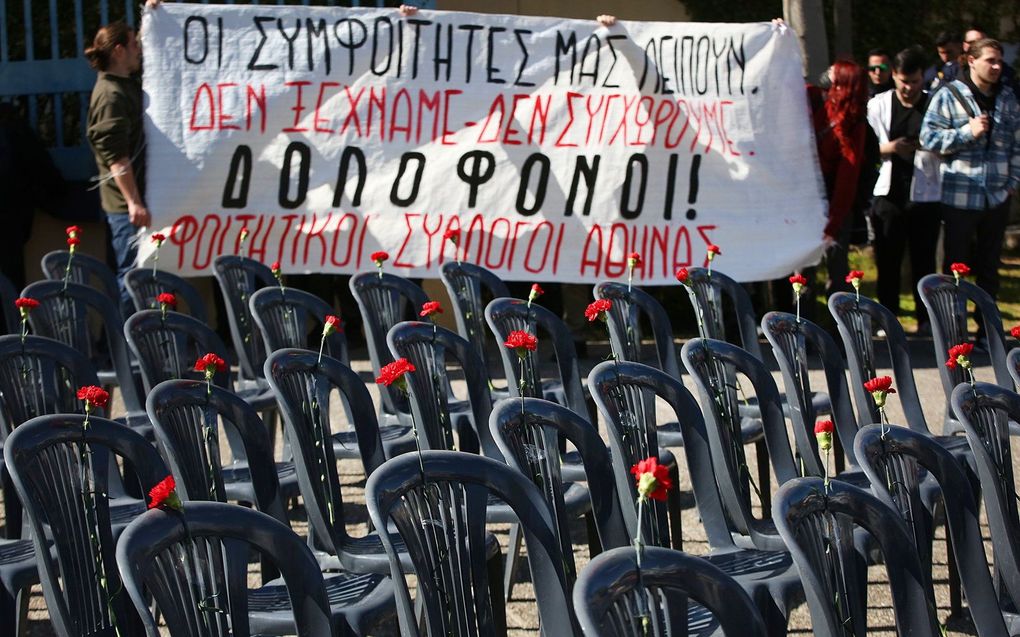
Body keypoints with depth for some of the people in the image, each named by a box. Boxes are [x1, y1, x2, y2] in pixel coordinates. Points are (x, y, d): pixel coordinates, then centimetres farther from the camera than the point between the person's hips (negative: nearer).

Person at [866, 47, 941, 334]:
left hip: (924, 194, -1)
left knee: (924, 260, 2)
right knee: (887, 259, 5)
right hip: (889, 192, 1)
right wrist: (889, 148, -16)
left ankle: (926, 318, 11)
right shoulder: (878, 104, 5)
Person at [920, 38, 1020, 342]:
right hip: (960, 196, -4)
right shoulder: (949, 96, -4)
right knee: (956, 266, 3)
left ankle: (987, 327, 21)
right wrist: (968, 132, -16)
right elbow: (928, 138, -10)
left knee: (989, 267, 11)